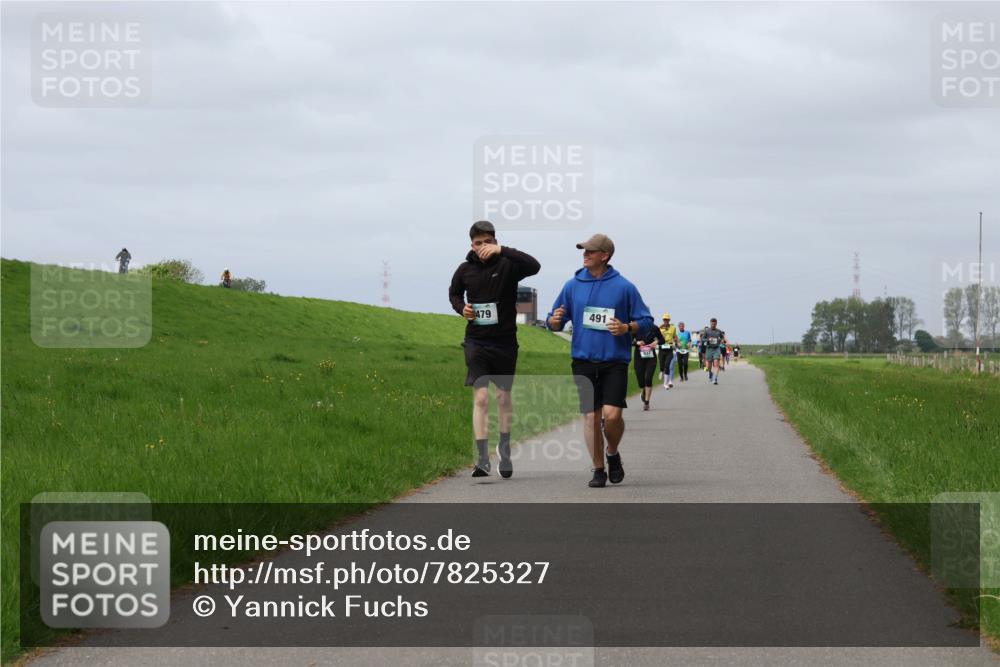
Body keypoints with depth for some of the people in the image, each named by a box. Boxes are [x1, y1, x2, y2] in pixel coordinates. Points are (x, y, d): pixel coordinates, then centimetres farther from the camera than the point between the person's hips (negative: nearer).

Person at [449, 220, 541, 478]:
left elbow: (534, 266, -28)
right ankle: (482, 459, -13)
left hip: (505, 341, -1)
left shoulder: (507, 264, -9)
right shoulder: (465, 269, 1)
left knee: (504, 396, 12)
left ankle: (504, 450, 33)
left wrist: (502, 251, -33)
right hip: (476, 342, 1)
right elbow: (454, 293, 20)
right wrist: (461, 307, -3)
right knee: (480, 397, -10)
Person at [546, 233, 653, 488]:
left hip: (615, 361, -2)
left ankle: (613, 453, 16)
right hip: (583, 361, 2)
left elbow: (646, 322, 5)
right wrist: (554, 321, -11)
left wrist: (627, 328, -15)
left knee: (612, 414, -14)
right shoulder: (573, 286, 7)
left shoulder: (624, 287, 0)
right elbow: (555, 322, 13)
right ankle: (598, 469, 12)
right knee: (591, 416, 0)